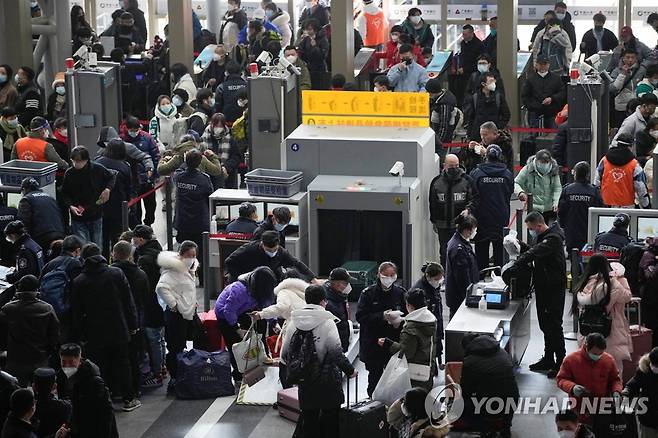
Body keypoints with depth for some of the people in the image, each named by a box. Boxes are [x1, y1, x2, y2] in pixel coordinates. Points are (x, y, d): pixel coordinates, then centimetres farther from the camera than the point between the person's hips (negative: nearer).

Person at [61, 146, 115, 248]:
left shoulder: (98, 169, -9)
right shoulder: (69, 174, -9)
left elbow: (111, 178, 11)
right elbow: (65, 194, 3)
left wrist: (107, 189, -8)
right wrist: (71, 206, -14)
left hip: (96, 216, 1)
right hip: (78, 217, -1)